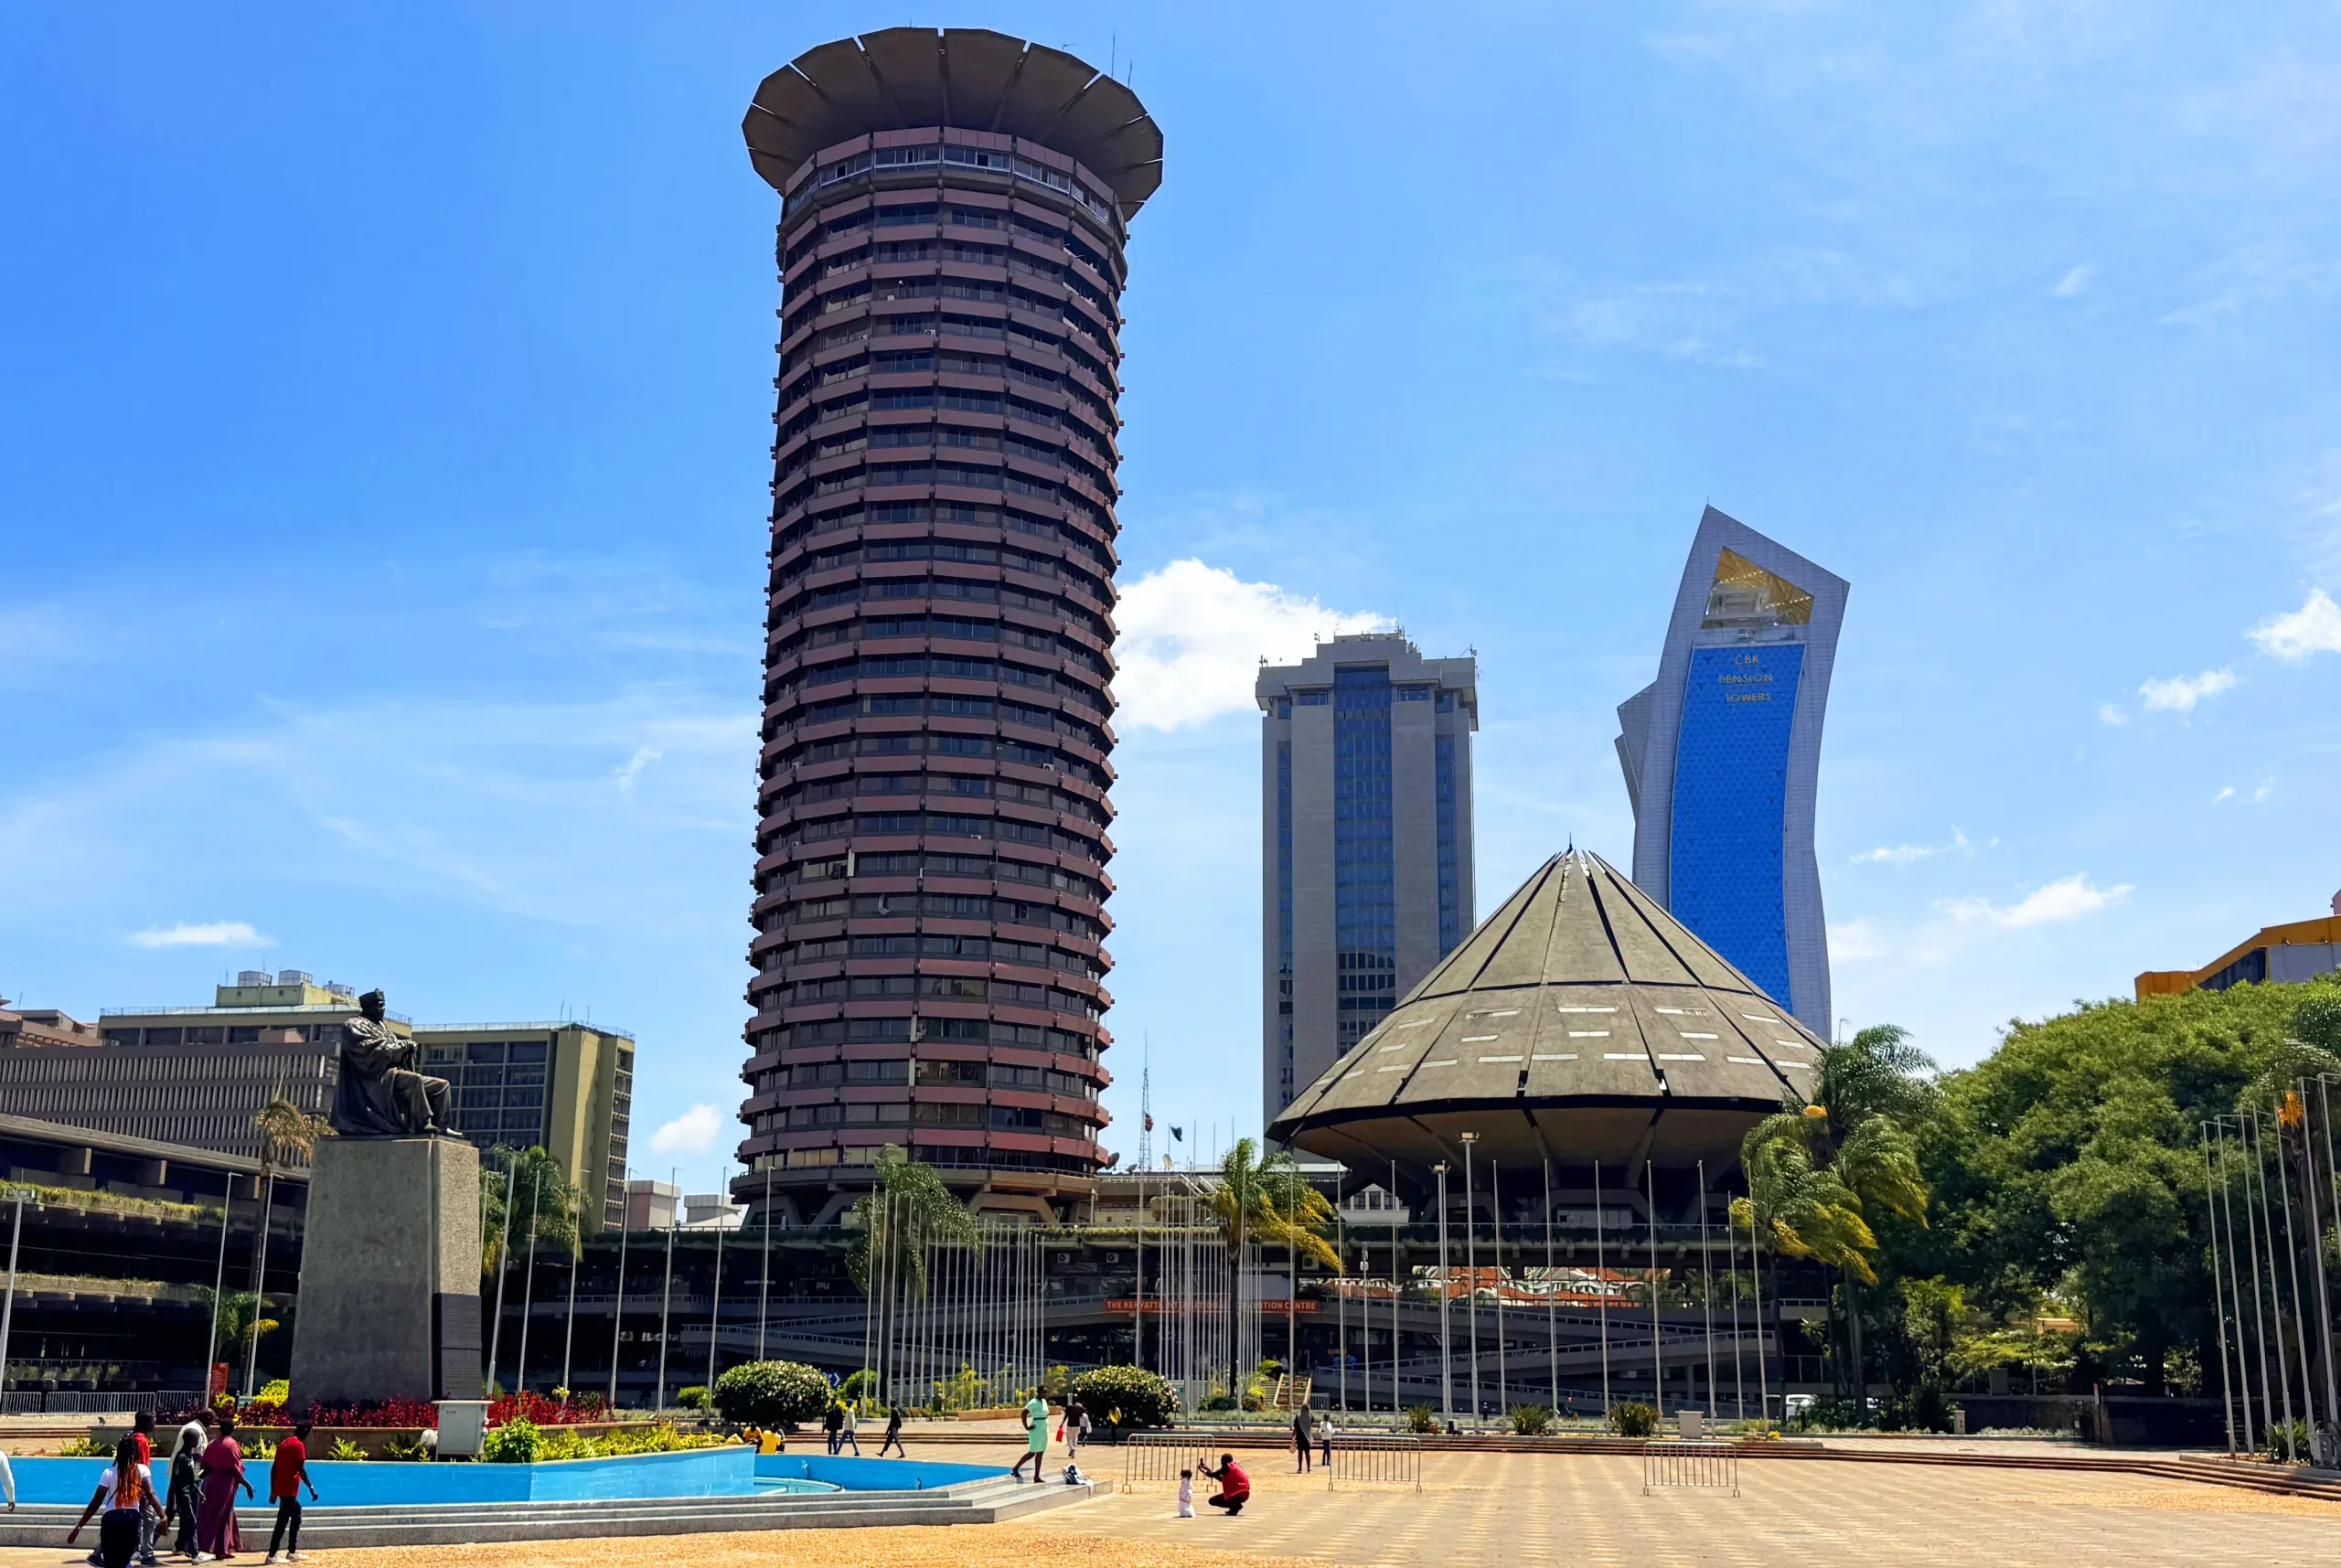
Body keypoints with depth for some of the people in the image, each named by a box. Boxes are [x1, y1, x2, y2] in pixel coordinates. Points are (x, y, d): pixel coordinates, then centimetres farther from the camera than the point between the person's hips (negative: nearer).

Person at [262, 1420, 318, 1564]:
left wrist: (273, 1491, 17)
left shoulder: (283, 1443, 15)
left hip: (280, 1488, 9)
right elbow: (301, 1470, -17)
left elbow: (274, 1468, 14)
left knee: (296, 1517, 18)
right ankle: (272, 1556, -6)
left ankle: (292, 1552, 19)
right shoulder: (299, 1445, -9)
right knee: (282, 1522, -5)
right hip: (290, 1489, -9)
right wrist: (311, 1488, -15)